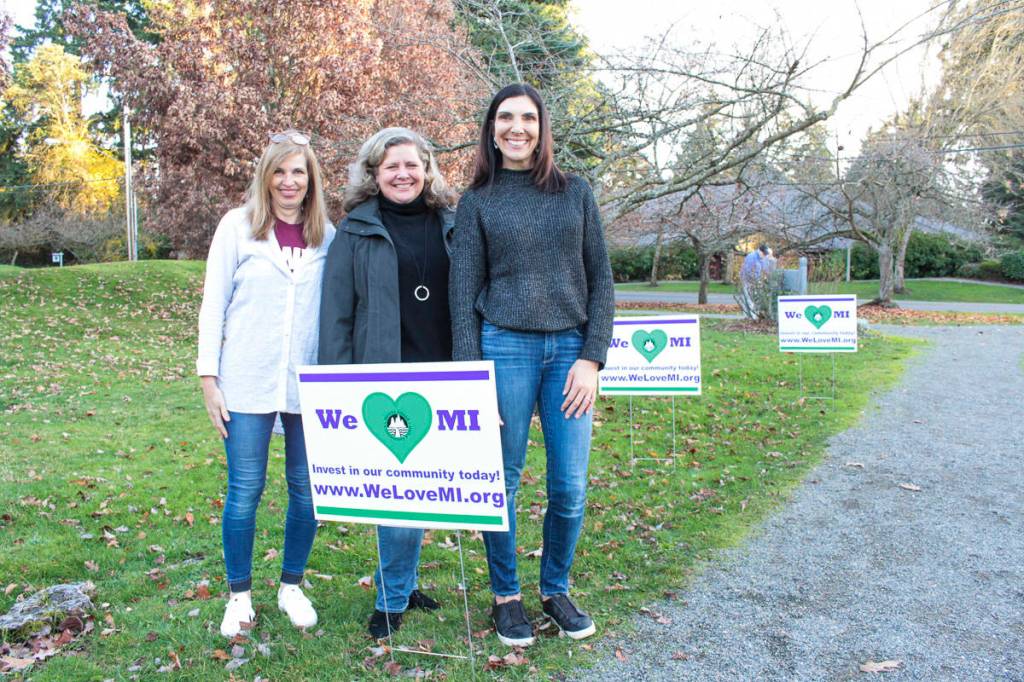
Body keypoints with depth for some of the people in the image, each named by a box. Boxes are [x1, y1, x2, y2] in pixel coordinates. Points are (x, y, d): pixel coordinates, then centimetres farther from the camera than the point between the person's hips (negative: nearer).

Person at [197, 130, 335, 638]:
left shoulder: (326, 235, 5)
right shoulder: (238, 226, 0)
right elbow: (213, 304, 0)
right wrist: (209, 377, -4)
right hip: (248, 383, -2)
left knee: (307, 487, 9)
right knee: (245, 490, 4)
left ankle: (292, 586, 27)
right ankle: (239, 595, 21)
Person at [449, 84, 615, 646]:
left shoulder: (576, 192, 10)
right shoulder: (477, 202, 6)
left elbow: (601, 282, 8)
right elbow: (464, 291, 3)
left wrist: (592, 359, -2)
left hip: (570, 348, 2)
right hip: (505, 346, -1)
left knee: (571, 487, 2)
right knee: (502, 482, 5)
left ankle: (556, 590, 25)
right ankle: (506, 596, 24)